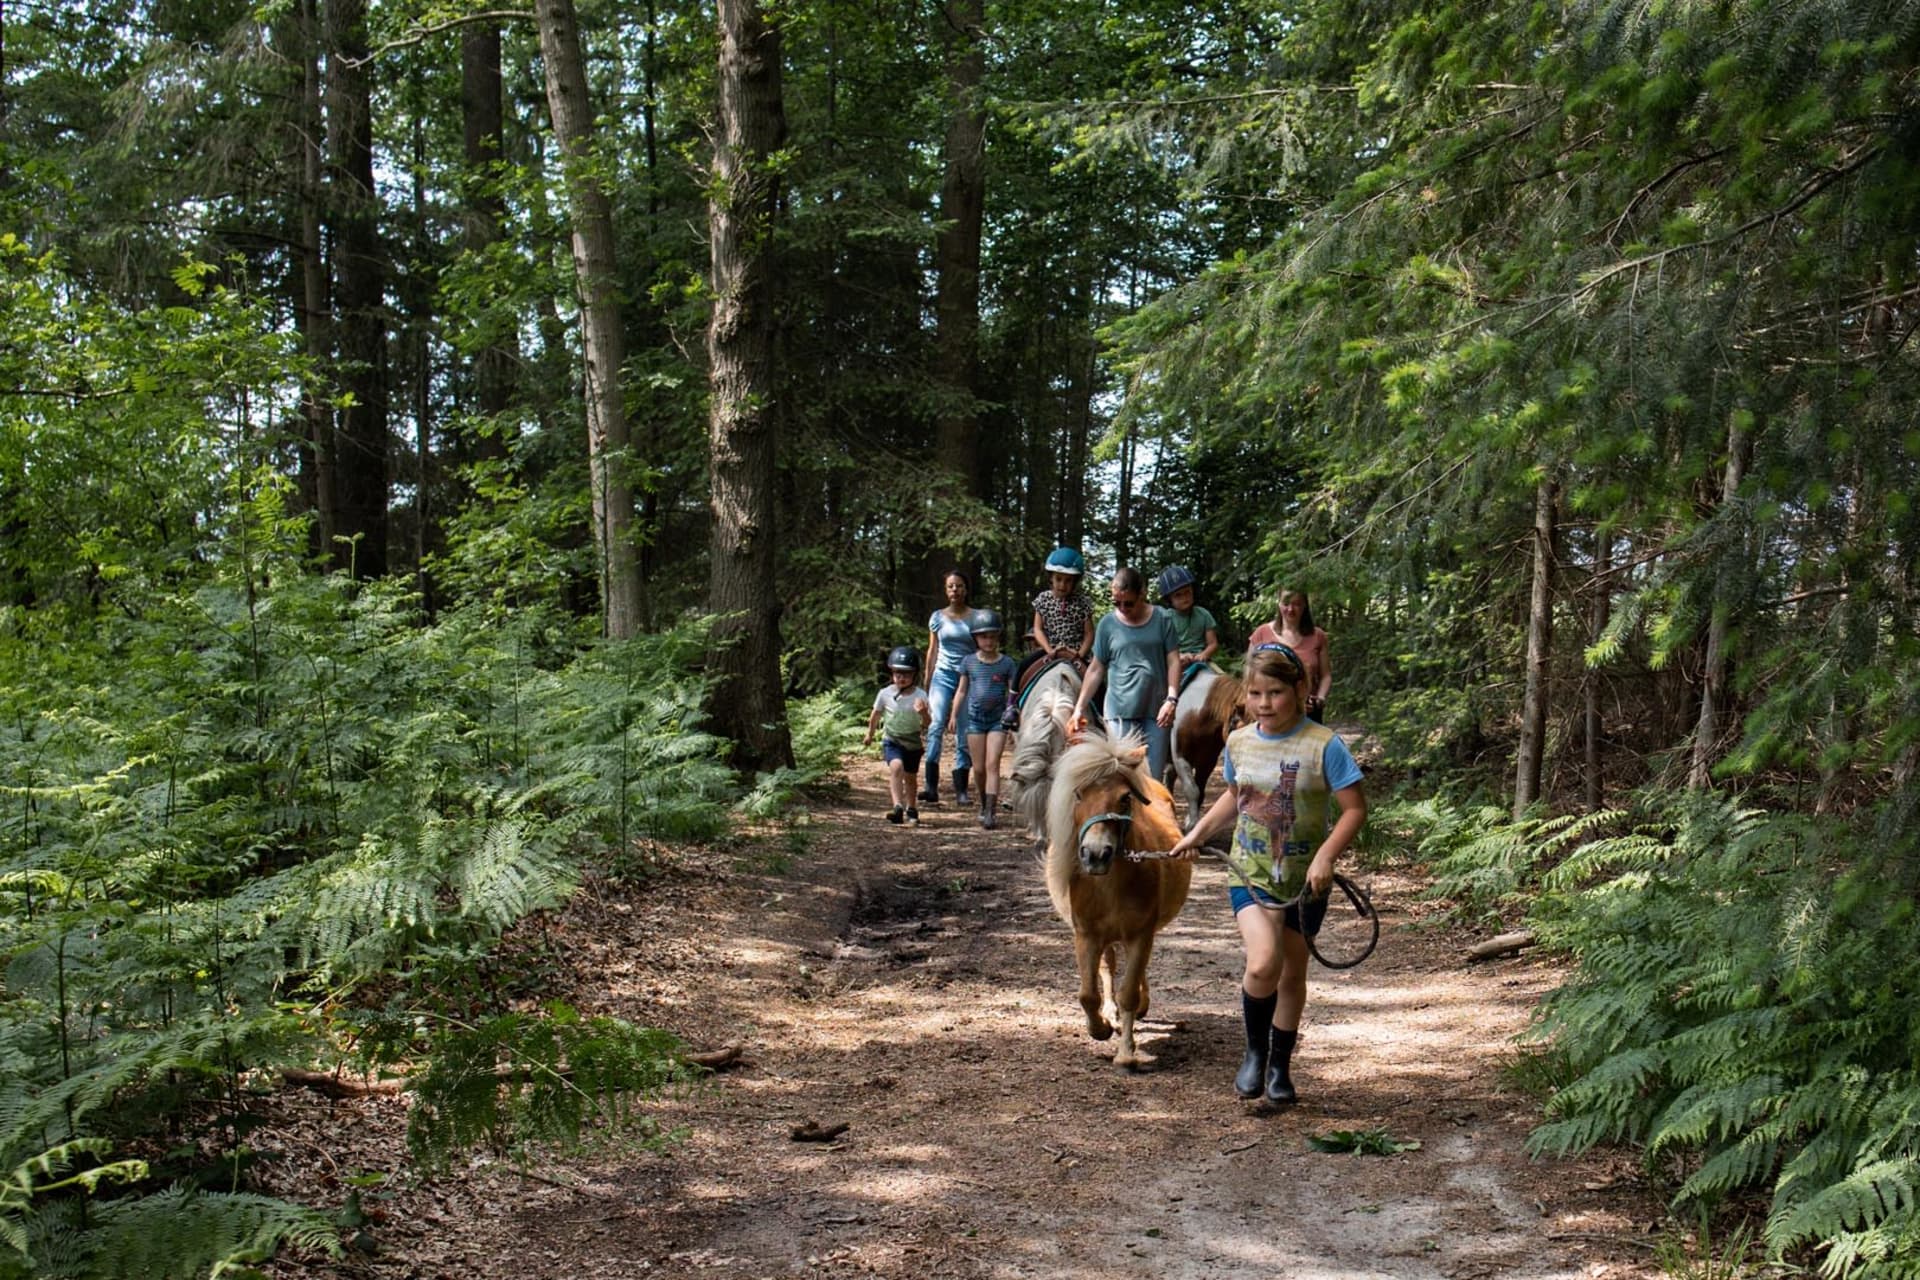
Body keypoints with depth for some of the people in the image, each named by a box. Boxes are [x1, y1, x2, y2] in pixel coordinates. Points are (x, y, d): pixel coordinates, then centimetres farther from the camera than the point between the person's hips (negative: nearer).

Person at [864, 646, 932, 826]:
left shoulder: (920, 695, -14)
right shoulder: (885, 693, -11)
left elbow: (928, 723, -15)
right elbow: (876, 715, 7)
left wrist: (923, 713, -37)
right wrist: (870, 734, 19)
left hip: (914, 742, 1)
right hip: (892, 740, -1)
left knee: (910, 777, 15)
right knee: (896, 766, -28)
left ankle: (910, 810, 37)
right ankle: (898, 807, -35)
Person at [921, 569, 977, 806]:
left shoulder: (976, 618, 6)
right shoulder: (938, 617, 10)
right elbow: (932, 651, 15)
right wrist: (926, 685, 13)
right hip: (943, 675, 0)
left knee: (964, 733, -2)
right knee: (936, 726, -17)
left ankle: (960, 789, 4)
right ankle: (931, 787, -24)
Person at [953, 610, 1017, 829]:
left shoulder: (1006, 663, 0)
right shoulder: (969, 662, 5)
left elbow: (1012, 693, 4)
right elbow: (962, 690, 11)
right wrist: (954, 715, 7)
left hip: (998, 718, -2)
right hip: (975, 718, 2)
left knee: (992, 765, -10)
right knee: (979, 768, 6)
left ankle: (991, 811, -13)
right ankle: (984, 805, 24)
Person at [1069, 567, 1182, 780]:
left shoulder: (1162, 619, 2)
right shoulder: (1108, 624, 2)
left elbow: (1173, 661, 1)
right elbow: (1096, 669, 8)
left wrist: (1171, 699, -12)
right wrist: (1079, 708, 5)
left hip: (1156, 711, 1)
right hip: (1120, 712, -1)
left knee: (1154, 775, 7)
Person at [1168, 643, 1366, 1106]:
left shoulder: (1323, 745, -12)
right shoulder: (1239, 742, 2)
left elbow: (1355, 809, -11)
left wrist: (1326, 856, -22)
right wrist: (1198, 833, 14)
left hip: (1305, 881, -1)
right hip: (1250, 874, 1)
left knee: (1292, 973, 12)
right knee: (1263, 964, -19)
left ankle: (1280, 1068, 31)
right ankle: (1255, 1051, 6)